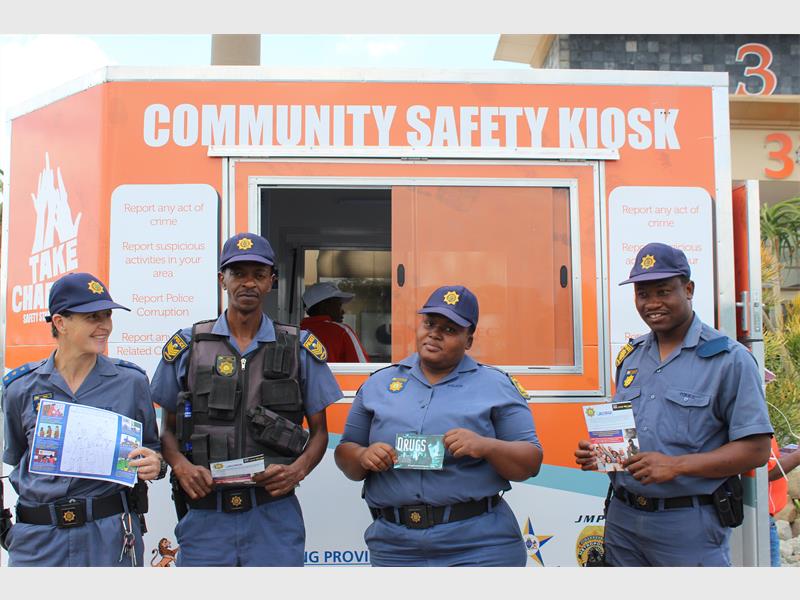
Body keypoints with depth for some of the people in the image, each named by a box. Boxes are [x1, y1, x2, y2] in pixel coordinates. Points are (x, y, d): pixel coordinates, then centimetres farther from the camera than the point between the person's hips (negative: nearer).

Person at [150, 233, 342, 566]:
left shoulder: (300, 349, 4)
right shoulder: (187, 347, 5)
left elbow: (319, 431, 8)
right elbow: (168, 429, 11)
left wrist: (298, 470, -11)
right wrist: (181, 466, -9)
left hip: (274, 517, 0)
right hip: (205, 517, 1)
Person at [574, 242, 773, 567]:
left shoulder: (729, 358, -8)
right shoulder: (630, 356, 10)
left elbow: (756, 450, -12)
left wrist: (676, 465, -22)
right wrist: (596, 452, -2)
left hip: (688, 526, -5)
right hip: (622, 518, 5)